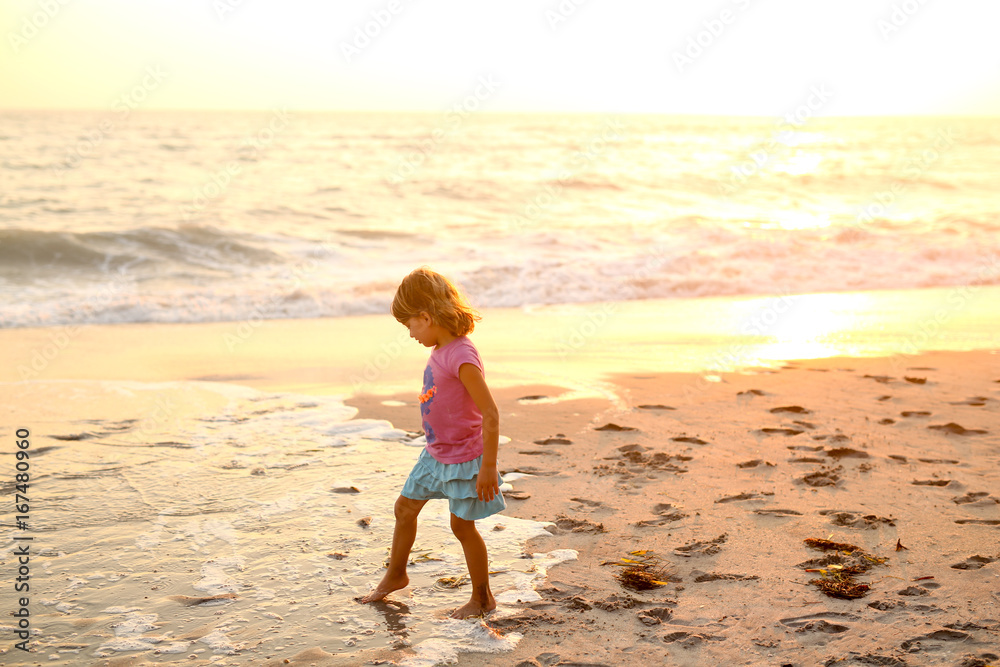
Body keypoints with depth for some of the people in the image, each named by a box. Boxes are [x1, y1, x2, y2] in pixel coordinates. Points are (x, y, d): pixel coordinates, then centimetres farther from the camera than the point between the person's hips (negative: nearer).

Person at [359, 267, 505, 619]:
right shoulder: (440, 350, 1)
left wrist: (488, 467, -25)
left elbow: (490, 413, -27)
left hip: (463, 459, -9)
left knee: (462, 525, 3)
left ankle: (483, 598, 22)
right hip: (436, 454, 9)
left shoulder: (461, 356, -28)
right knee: (405, 507, 18)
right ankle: (395, 575, 39)